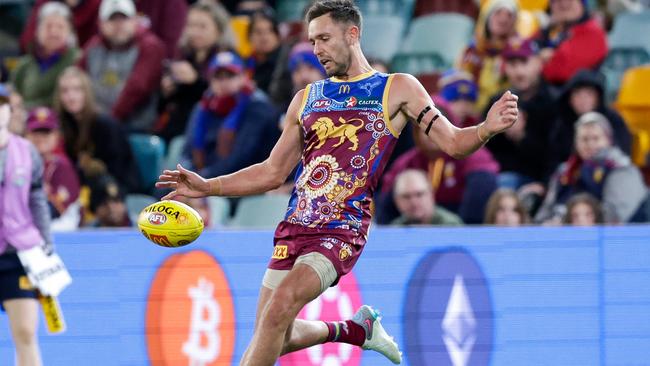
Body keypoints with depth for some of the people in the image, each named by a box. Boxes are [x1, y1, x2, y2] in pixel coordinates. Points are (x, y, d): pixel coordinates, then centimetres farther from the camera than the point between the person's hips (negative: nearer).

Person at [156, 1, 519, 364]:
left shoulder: (397, 89, 4)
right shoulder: (306, 99, 17)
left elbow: (453, 143, -2)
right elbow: (273, 172, 21)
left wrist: (487, 129, -23)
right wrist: (207, 187, 12)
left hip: (342, 231, -6)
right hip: (295, 226, 6)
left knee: (280, 306, -27)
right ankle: (357, 328, 31)